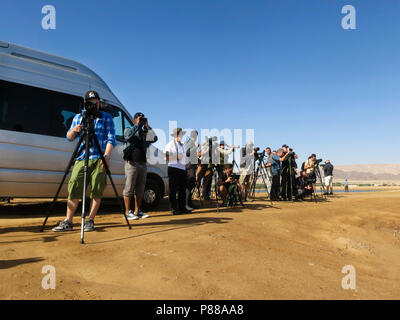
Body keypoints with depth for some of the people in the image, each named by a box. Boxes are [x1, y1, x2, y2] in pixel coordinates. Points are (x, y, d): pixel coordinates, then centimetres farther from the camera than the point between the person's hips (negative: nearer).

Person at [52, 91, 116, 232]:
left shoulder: (106, 118, 7)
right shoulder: (78, 117, 17)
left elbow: (111, 139, -1)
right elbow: (69, 138, 17)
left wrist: (106, 156, -14)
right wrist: (74, 130, -7)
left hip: (98, 159, -3)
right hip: (81, 159, 3)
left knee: (96, 192, -2)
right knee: (73, 190, -1)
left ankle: (90, 221, 8)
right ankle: (68, 222, 7)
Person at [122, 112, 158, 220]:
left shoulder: (145, 133, 19)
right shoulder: (128, 130, 8)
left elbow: (154, 138, 1)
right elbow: (128, 136, -16)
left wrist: (147, 126, 3)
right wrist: (137, 125, -8)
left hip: (143, 163, 5)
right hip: (132, 163, -5)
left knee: (140, 189, 8)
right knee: (129, 188, -5)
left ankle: (137, 211, 16)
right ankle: (128, 212, 0)